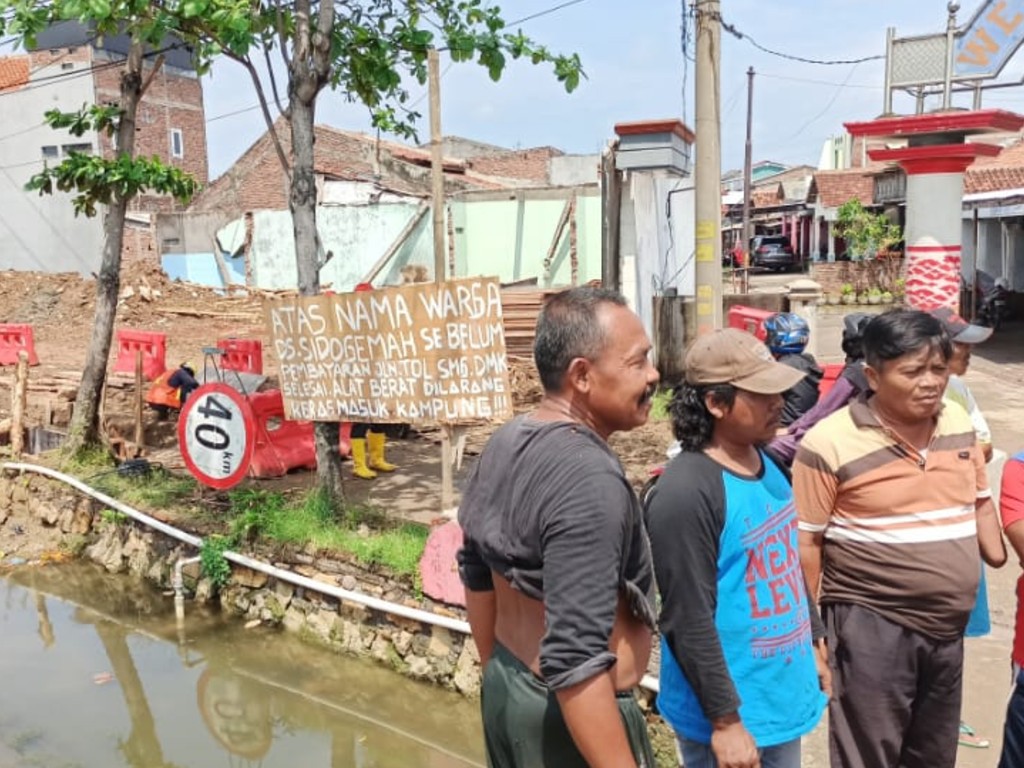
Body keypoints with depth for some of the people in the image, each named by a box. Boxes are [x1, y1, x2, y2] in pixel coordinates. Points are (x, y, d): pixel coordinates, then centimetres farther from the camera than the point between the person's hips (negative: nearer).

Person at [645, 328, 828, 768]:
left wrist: (815, 642, 17)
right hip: (733, 713, -8)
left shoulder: (767, 465, 2)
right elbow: (688, 622, -24)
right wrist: (724, 719, -19)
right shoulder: (686, 493, -26)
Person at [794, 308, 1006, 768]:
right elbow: (806, 542, -13)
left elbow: (979, 504, 17)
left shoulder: (959, 423, 3)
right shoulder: (831, 442, -18)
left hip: (947, 628, 7)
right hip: (871, 627, -6)